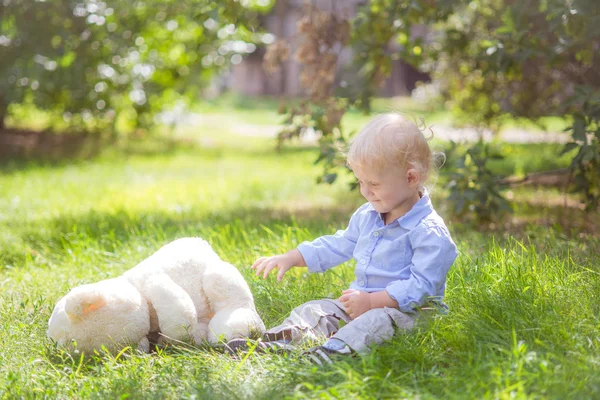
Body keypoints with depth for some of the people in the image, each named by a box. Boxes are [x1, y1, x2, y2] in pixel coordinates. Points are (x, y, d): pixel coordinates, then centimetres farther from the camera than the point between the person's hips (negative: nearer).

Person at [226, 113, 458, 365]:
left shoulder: (430, 233, -17)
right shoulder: (366, 216, 12)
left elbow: (421, 286, -22)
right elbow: (339, 245, 25)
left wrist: (371, 301, -28)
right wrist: (291, 258, 18)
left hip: (404, 310, -8)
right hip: (362, 301, 8)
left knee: (377, 320, -38)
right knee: (312, 310, -5)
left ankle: (333, 350, -60)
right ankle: (282, 339, -31)